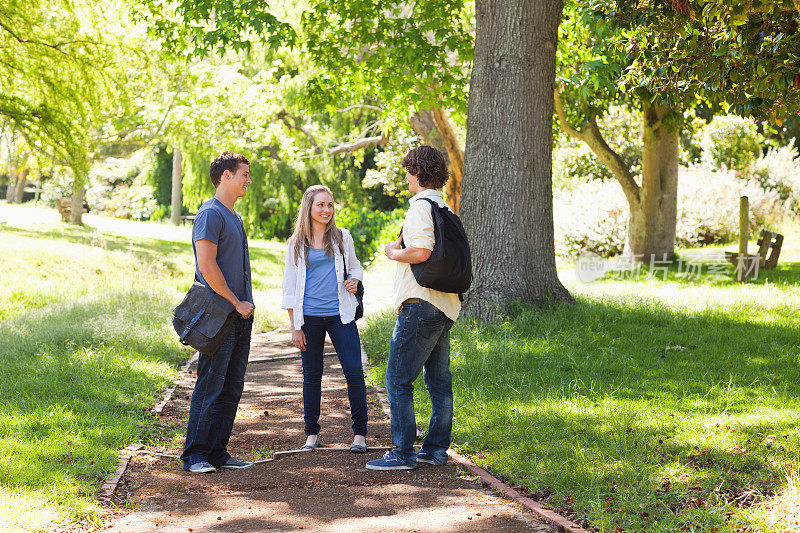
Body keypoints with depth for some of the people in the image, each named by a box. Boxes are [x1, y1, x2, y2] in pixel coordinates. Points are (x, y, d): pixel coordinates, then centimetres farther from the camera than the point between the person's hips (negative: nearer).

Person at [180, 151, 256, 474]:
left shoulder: (234, 217, 20)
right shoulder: (210, 214, -10)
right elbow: (207, 267, -18)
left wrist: (245, 305, 13)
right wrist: (236, 303, -13)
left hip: (240, 315, 9)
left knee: (232, 388, 9)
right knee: (210, 387, -5)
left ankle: (217, 452, 14)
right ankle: (195, 454, 1)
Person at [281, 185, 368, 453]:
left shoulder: (342, 237, 8)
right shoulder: (296, 244, 5)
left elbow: (355, 266, 22)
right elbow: (290, 288, 7)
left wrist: (354, 280, -3)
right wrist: (294, 327, 2)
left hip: (340, 314, 0)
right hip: (309, 317, 0)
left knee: (354, 371, -7)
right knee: (312, 375, 6)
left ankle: (359, 433, 1)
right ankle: (312, 433, 17)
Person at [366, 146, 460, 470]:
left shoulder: (421, 206, -12)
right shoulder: (445, 209, 17)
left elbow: (421, 252, -24)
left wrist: (394, 252, -6)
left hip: (421, 305, -10)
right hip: (445, 307, 10)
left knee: (398, 379, -5)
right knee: (439, 380, 12)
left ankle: (403, 452, -5)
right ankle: (436, 449, 17)